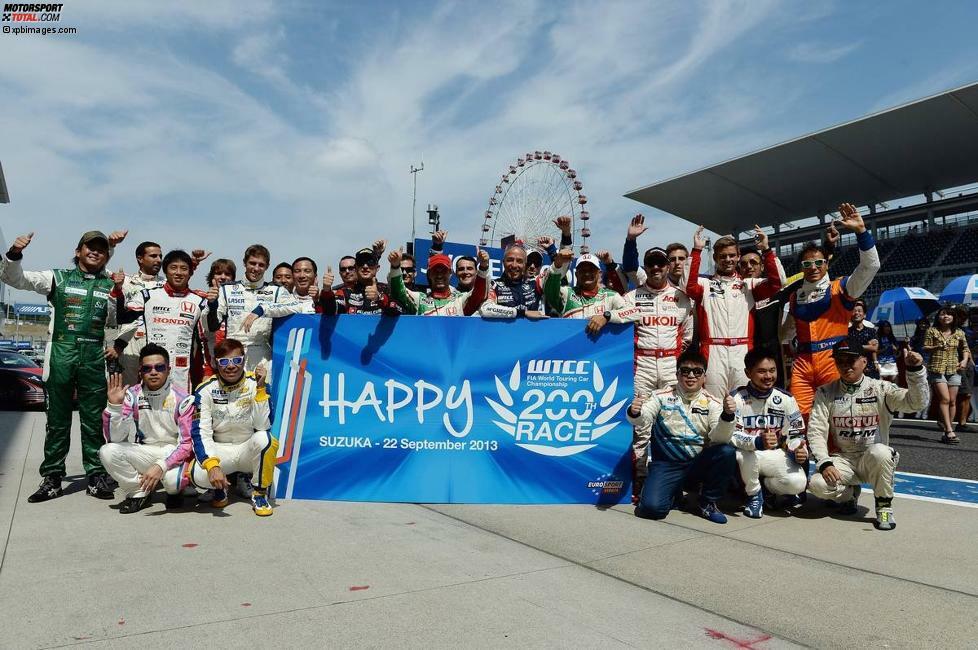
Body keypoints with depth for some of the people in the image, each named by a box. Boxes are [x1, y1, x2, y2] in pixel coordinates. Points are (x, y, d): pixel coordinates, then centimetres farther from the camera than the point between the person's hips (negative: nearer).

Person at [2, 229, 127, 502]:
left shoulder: (112, 285, 12)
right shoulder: (58, 277, 8)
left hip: (94, 357, 1)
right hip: (61, 354, -1)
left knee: (94, 420, 5)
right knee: (57, 420, 5)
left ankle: (97, 476, 12)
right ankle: (52, 478, 13)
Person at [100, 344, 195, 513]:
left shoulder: (182, 399, -13)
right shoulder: (132, 395, -4)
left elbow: (187, 444, -16)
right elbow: (114, 438, -11)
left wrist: (160, 466, -31)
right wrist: (114, 405, -26)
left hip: (175, 453, -4)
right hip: (145, 453, 4)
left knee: (172, 480, -34)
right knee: (107, 451, -20)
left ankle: (175, 491, 5)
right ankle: (139, 493, 1)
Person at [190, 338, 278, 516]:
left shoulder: (255, 384, -12)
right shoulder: (205, 390, -10)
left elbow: (262, 426, -22)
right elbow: (200, 433, -16)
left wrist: (260, 388, -29)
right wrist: (212, 465, -32)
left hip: (249, 449, 0)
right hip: (219, 451, 1)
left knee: (264, 439, -35)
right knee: (198, 475, -31)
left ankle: (259, 493, -9)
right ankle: (220, 487, 8)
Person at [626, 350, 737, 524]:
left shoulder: (712, 403, 0)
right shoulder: (662, 396, -2)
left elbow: (719, 439, -13)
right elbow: (642, 420, -16)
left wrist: (727, 416, -32)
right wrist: (634, 413, -39)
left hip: (699, 463, 2)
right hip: (666, 463, -1)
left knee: (726, 452, -27)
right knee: (652, 507, -23)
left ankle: (708, 503, -2)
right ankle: (675, 491, 16)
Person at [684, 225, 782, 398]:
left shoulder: (748, 284, 17)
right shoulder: (705, 284, 11)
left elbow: (775, 283, 2)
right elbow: (689, 286, -9)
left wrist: (766, 250, -4)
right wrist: (696, 251, -11)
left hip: (743, 352, 1)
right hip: (713, 352, -1)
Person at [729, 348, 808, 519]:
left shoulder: (785, 399, -2)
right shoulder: (737, 398, -12)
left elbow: (795, 434, 2)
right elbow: (730, 435, -22)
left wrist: (798, 451, -21)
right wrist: (758, 442, -40)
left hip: (776, 457, 3)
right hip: (745, 458, -3)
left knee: (798, 482, -25)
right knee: (748, 454, -37)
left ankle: (767, 486, 12)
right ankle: (754, 494, -5)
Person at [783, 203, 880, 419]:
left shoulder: (840, 288, 5)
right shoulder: (795, 296, 17)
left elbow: (871, 265, -9)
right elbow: (787, 332, 26)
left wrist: (861, 230, -18)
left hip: (833, 361, -3)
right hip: (802, 363, 3)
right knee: (800, 416, -1)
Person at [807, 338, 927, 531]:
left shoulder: (881, 389, -2)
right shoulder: (825, 392, 0)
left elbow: (917, 402, -15)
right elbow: (816, 431, -5)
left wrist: (915, 370, -29)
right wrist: (825, 463, -18)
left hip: (873, 461, -1)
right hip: (841, 460, 2)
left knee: (880, 452, -37)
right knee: (818, 484, -27)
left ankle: (884, 507, -10)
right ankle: (849, 494, 12)